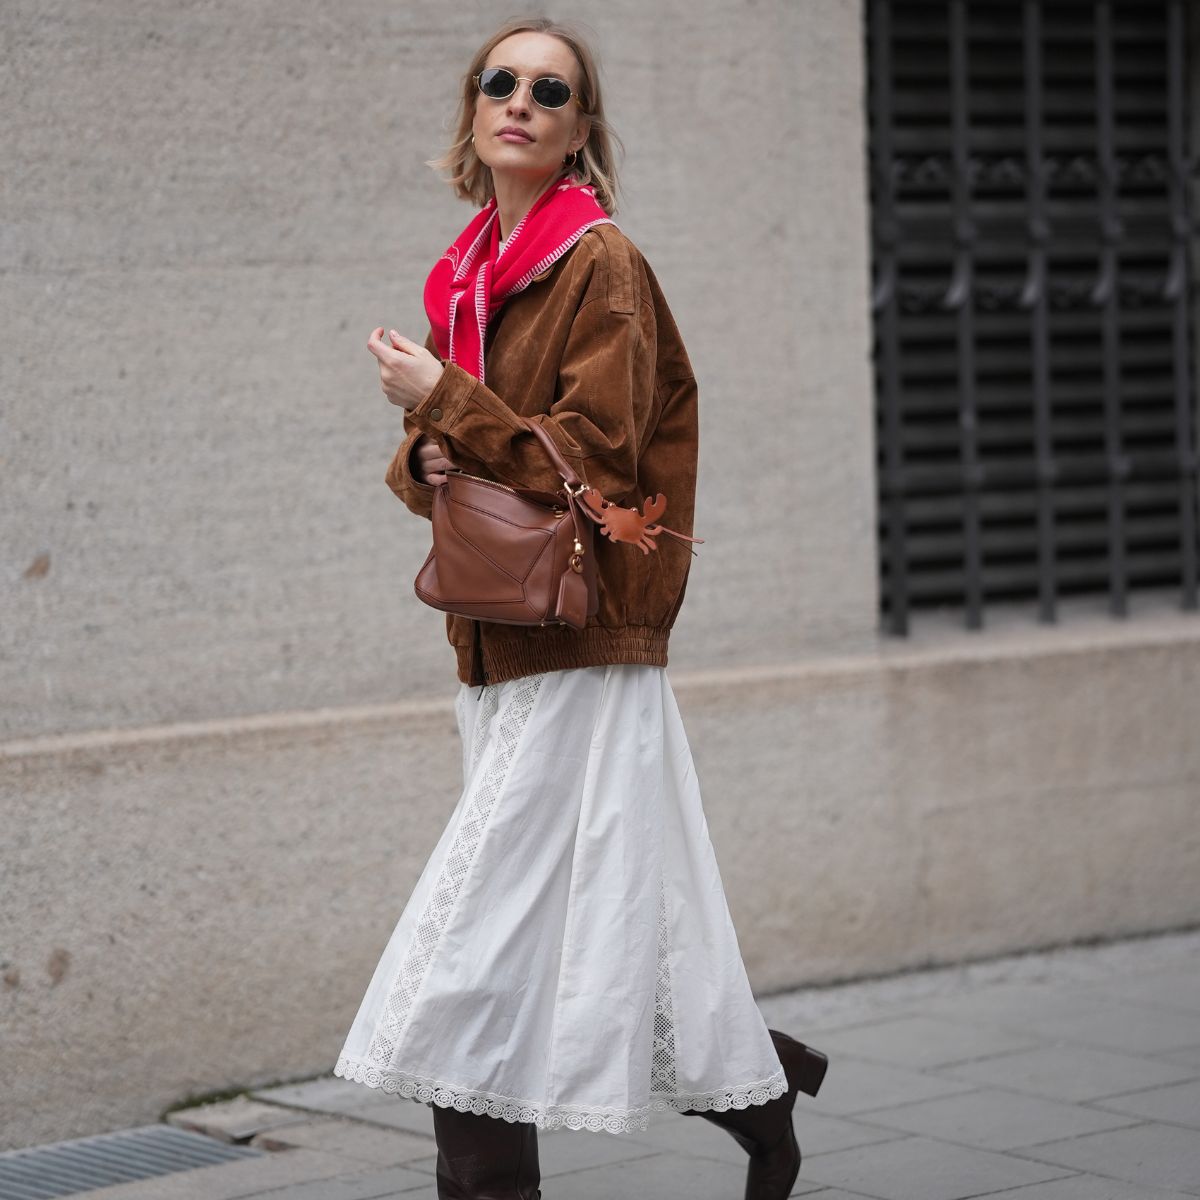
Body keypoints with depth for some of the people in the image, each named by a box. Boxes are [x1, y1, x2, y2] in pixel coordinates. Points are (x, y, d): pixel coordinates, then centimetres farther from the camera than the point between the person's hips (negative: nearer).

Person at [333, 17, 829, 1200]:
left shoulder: (599, 263, -9)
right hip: (497, 646, 8)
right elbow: (426, 457, 19)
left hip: (579, 647, -8)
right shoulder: (466, 272, 13)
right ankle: (757, 1084, 28)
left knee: (480, 938, -10)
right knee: (585, 923, 12)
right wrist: (425, 457, -4)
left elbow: (595, 458, -15)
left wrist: (445, 399, -12)